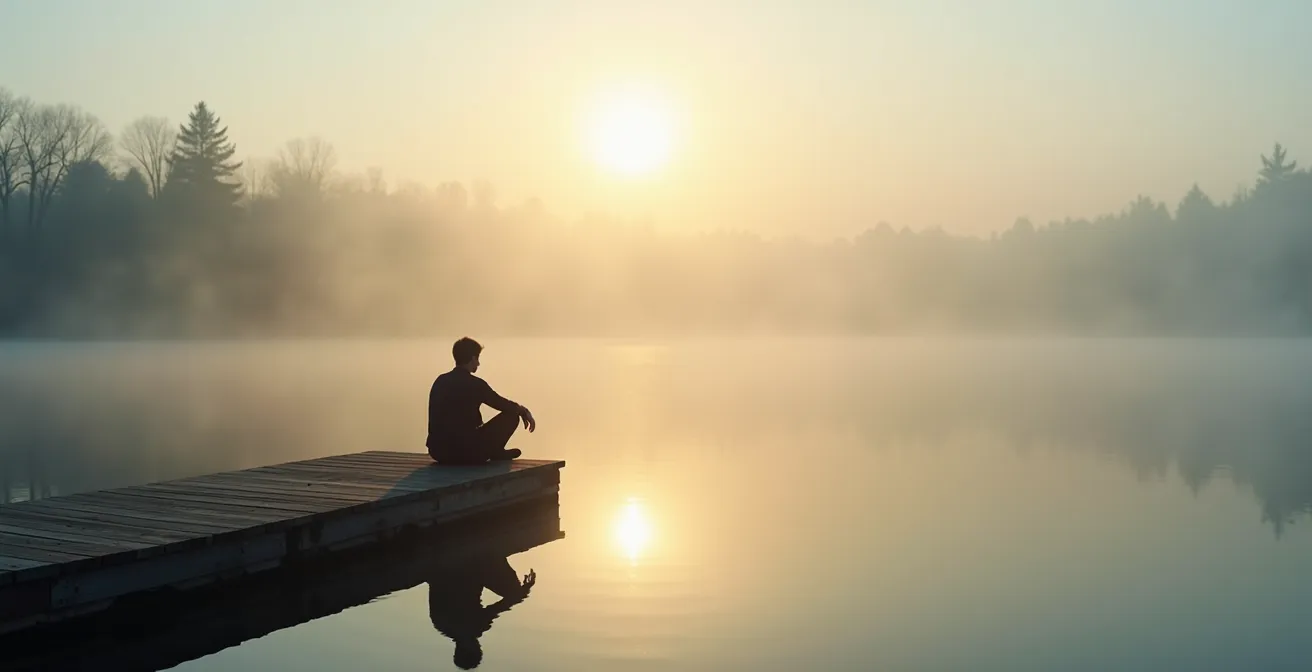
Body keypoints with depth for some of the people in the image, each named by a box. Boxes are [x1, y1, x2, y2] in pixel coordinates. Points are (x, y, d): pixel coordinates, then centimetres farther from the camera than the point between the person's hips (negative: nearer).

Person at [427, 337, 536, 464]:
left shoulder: (440, 381, 11)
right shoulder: (474, 384, -9)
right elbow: (502, 404, 6)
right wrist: (524, 412, 27)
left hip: (438, 451, 7)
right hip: (465, 452, -7)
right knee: (511, 415, 8)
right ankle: (495, 452, 22)